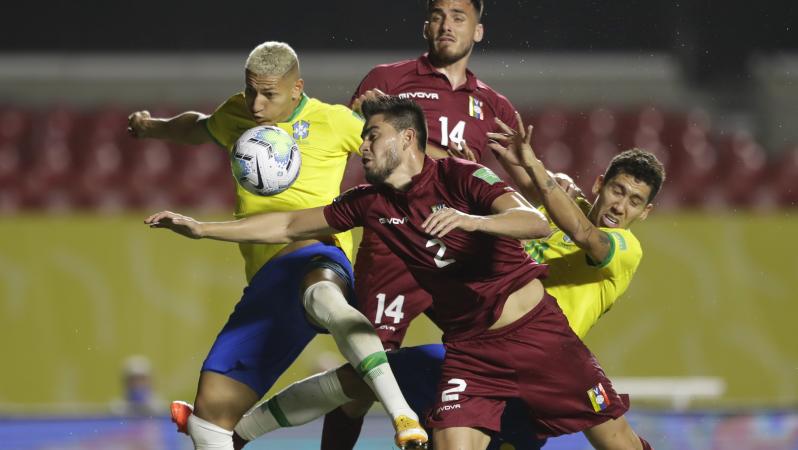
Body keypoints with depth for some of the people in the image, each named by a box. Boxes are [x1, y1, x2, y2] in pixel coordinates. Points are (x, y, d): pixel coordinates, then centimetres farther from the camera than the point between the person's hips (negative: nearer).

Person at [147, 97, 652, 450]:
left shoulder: (461, 177, -13)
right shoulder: (370, 203, 4)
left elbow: (536, 222, -26)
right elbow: (289, 226, 11)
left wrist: (471, 220, -44)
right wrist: (200, 228, 7)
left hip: (535, 328, -4)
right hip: (470, 347, 4)